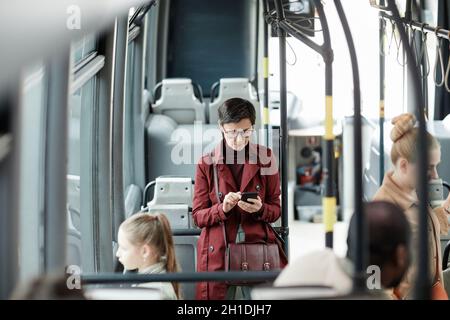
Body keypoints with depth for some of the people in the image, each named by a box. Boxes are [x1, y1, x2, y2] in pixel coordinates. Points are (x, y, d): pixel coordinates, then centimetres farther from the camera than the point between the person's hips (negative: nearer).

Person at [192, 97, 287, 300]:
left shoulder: (265, 158, 2)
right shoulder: (207, 164, -1)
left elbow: (276, 209, 6)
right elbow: (198, 217, 0)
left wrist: (260, 209, -15)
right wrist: (222, 209, -18)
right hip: (217, 252, -1)